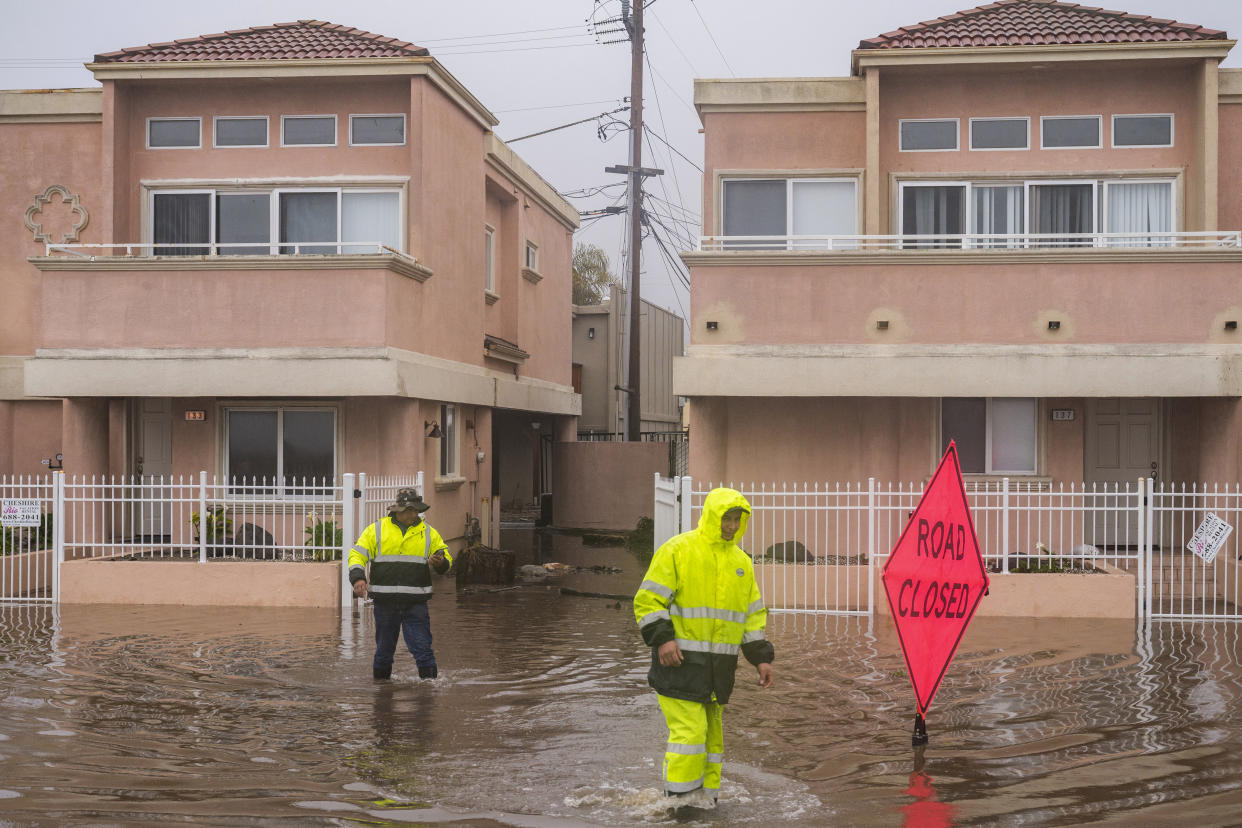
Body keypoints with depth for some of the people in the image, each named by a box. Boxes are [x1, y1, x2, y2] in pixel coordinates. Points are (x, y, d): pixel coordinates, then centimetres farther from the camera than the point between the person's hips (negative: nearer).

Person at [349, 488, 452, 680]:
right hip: (385, 600, 0)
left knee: (422, 646, -7)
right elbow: (357, 554, 4)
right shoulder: (377, 530, 4)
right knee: (384, 647, 11)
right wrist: (358, 578, -12)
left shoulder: (428, 532, 9)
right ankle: (380, 679, 29)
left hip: (415, 602, 0)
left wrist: (440, 562, -10)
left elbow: (445, 556, 14)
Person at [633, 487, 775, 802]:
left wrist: (761, 657, 10)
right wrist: (662, 638, -20)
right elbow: (648, 600, -8)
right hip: (680, 661, -6)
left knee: (712, 735, 11)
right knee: (690, 731, -11)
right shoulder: (677, 550, -7)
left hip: (720, 666, 6)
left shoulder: (741, 562, 13)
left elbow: (753, 614, 19)